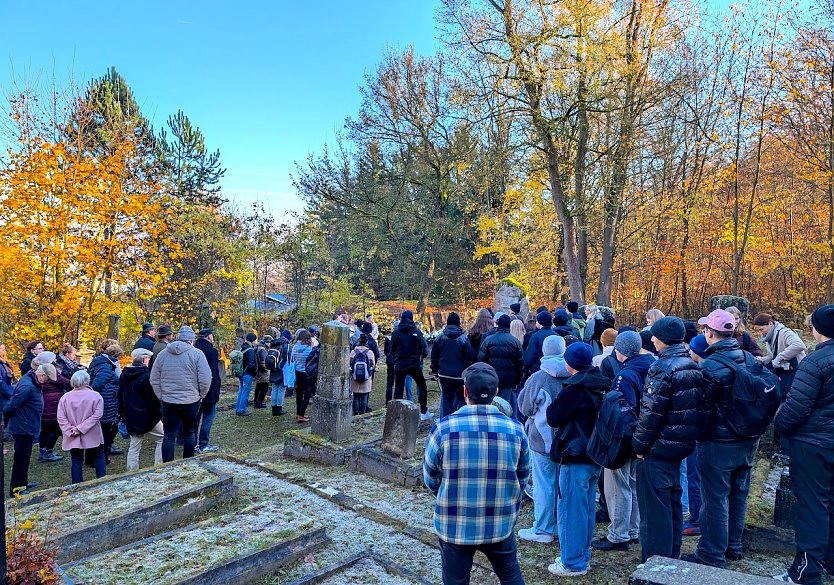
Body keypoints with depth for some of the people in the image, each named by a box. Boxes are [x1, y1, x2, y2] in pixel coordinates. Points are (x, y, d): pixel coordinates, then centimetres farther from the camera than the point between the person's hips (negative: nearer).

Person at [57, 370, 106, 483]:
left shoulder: (65, 397, -3)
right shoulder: (96, 396, -10)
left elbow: (61, 418, -6)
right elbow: (96, 415, -16)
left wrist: (70, 431, -7)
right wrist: (81, 428, -14)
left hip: (73, 439, 2)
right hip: (93, 437, -1)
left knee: (76, 462, 10)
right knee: (98, 460, 11)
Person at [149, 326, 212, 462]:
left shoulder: (162, 354, 5)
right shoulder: (197, 354, -8)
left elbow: (154, 380, 8)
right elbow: (206, 379, -13)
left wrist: (161, 397, 13)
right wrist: (201, 395, 3)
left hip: (168, 402, 2)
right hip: (191, 401, -2)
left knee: (169, 436, 6)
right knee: (190, 432, 15)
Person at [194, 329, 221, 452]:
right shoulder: (211, 351, -16)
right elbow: (214, 372, -19)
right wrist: (216, 390, -14)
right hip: (209, 390, -8)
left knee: (196, 416, 17)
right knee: (208, 417, 1)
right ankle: (203, 445, 3)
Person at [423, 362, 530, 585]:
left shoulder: (444, 427, -17)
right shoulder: (515, 429, -10)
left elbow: (431, 479, -5)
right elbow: (522, 478, 3)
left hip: (455, 526, -2)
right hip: (501, 525, 2)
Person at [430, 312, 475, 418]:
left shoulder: (440, 338, 1)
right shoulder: (463, 338, -10)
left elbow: (434, 356, 7)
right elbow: (470, 357, -8)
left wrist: (435, 370, 16)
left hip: (444, 374, 3)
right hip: (460, 375, -3)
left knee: (446, 398, 10)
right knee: (461, 398, 10)